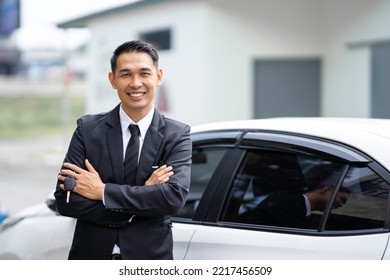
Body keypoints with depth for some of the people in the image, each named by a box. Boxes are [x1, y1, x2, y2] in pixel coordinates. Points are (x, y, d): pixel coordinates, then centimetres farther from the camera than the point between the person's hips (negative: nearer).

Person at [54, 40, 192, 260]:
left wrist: (103, 191, -17)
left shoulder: (177, 135, -5)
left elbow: (175, 197, -19)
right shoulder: (88, 129, -3)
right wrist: (142, 196, -18)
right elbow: (65, 200, -10)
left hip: (149, 258, 0)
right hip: (91, 257, 0)